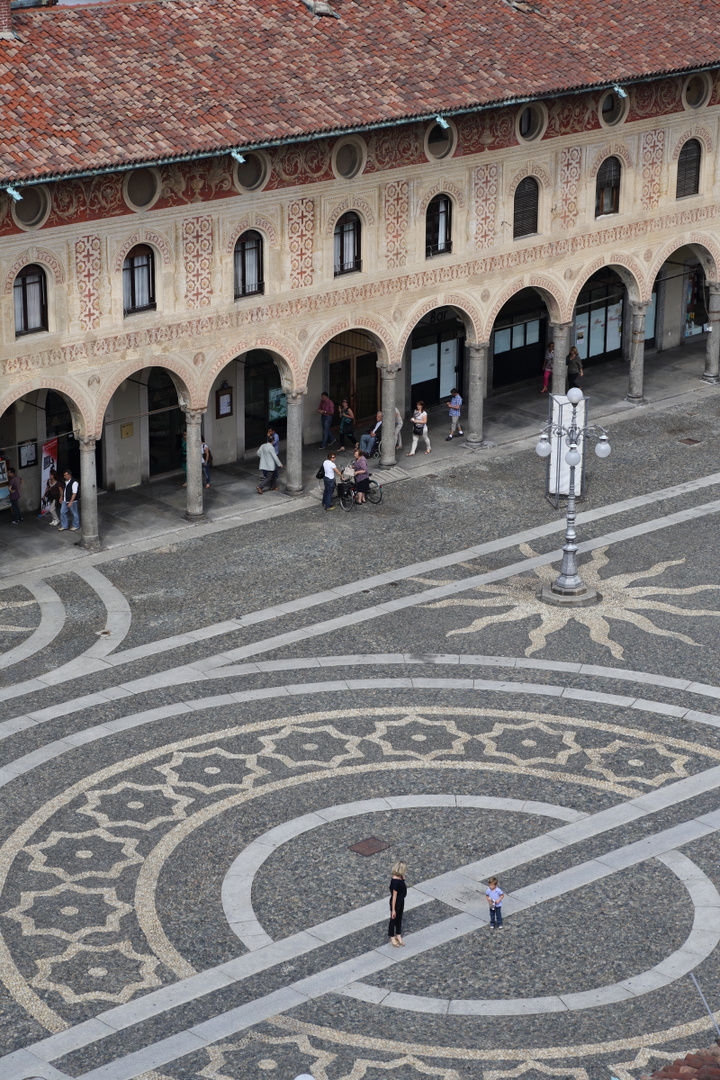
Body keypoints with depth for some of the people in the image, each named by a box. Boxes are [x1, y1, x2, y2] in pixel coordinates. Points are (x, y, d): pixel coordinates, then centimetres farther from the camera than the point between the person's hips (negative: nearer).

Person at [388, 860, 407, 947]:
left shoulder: (400, 877, -7)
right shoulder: (396, 881, -33)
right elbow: (394, 896, -26)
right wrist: (393, 909, -22)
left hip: (401, 901, 8)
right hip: (396, 903, -8)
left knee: (399, 918, 24)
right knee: (393, 919, 13)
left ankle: (398, 935, 42)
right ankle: (392, 937, 33)